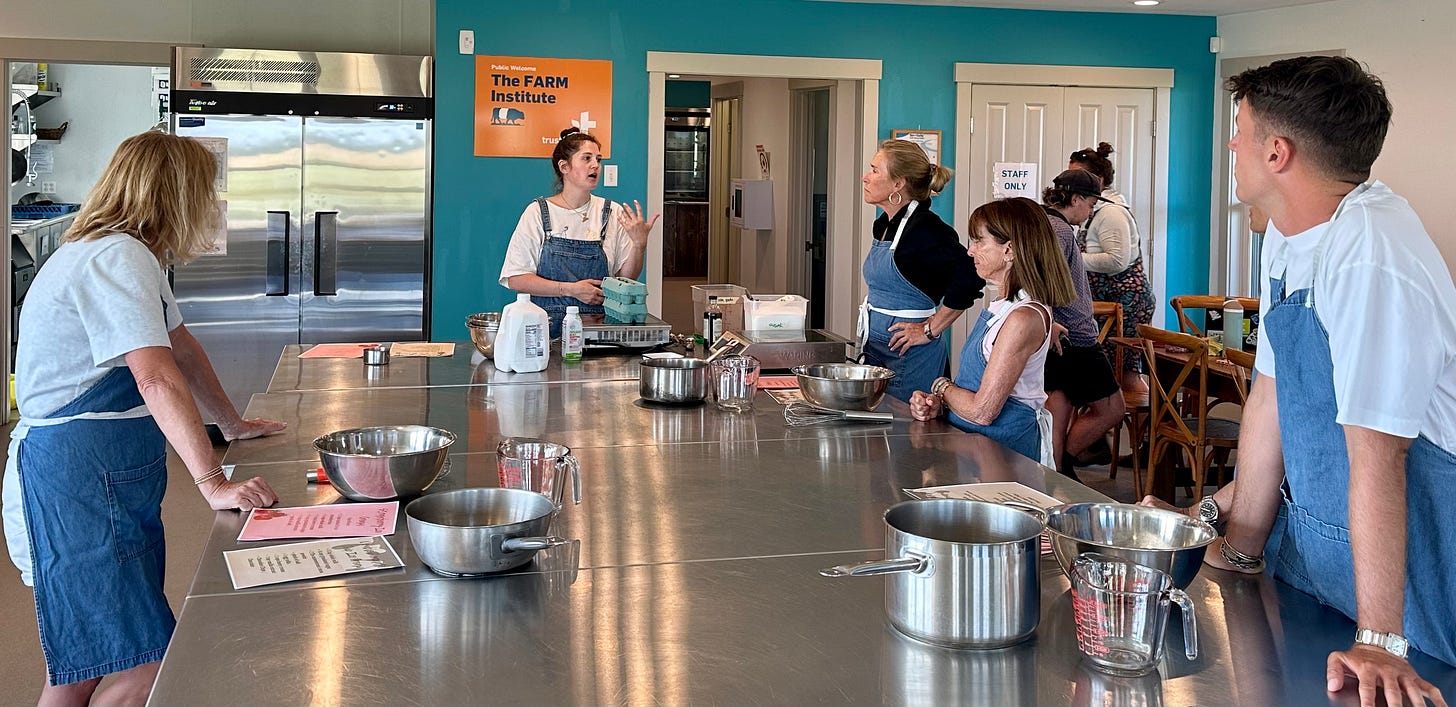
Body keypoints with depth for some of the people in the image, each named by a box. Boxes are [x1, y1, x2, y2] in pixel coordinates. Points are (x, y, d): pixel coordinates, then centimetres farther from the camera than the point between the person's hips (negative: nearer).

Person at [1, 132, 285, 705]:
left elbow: (181, 347, 28)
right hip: (75, 481, -11)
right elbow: (158, 379, -29)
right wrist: (213, 483, -34)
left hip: (116, 480, 11)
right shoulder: (117, 258, -18)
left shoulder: (132, 256, 15)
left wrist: (233, 424, 31)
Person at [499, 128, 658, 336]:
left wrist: (639, 244, -9)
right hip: (548, 326, -1)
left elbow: (626, 278, 9)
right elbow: (515, 279, -3)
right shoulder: (538, 213, 2)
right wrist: (571, 289, -11)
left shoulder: (613, 214, 9)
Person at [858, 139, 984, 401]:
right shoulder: (884, 225, 11)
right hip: (876, 349, 9)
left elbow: (970, 276, -27)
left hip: (910, 359, -9)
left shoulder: (923, 227, -17)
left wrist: (931, 330, -19)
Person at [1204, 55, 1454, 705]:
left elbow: (1377, 454, -28)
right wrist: (1242, 548, 9)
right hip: (1309, 534, 8)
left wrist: (1378, 641, -26)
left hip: (1398, 548, -8)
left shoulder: (1370, 256, -27)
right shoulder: (1287, 237, 0)